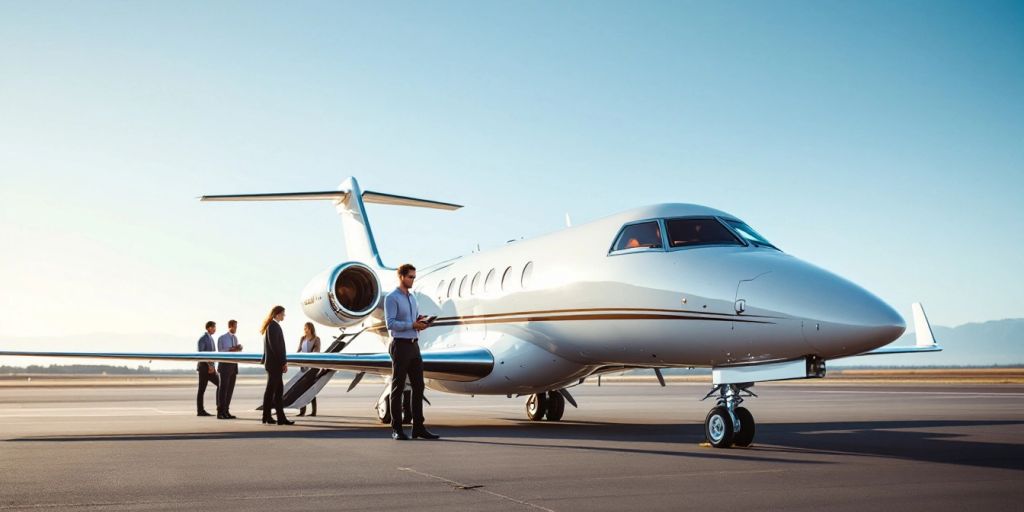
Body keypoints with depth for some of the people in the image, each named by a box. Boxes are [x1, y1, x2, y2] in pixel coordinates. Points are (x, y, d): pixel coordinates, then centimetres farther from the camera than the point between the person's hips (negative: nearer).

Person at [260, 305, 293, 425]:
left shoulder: (273, 326, 16)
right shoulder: (274, 326, -14)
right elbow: (275, 346, -20)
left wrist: (283, 361, 16)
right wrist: (284, 362, -17)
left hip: (274, 364, 10)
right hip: (275, 363, -10)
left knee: (279, 390, 8)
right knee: (271, 390, -2)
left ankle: (281, 417, 9)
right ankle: (267, 417, 4)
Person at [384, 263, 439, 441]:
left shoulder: (412, 298, 17)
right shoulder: (391, 298, -7)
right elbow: (391, 324, -16)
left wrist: (421, 322, -4)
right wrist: (413, 324, -21)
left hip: (414, 346, 8)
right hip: (400, 346, -8)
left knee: (418, 386, 5)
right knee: (398, 388, -2)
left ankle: (418, 428, 8)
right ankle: (397, 429, 4)